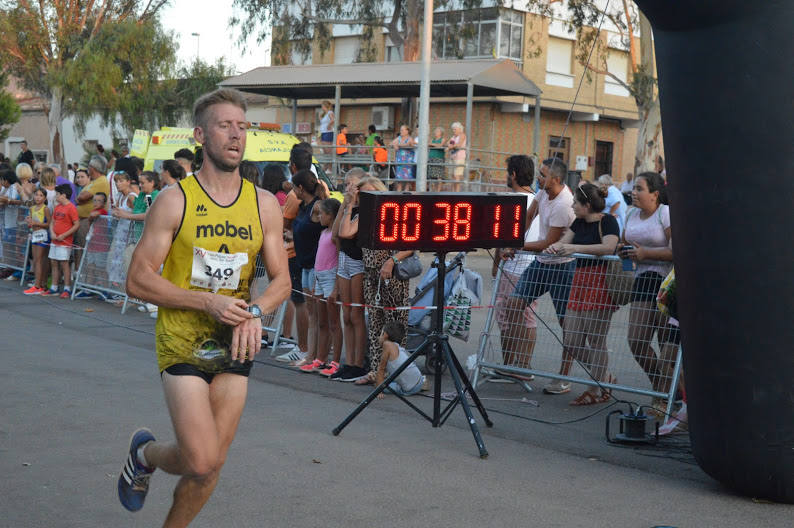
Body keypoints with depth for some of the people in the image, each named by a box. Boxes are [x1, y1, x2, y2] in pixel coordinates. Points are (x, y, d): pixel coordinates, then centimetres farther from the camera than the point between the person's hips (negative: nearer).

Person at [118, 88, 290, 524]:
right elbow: (138, 280, -9)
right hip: (183, 345, -4)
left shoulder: (264, 205, 4)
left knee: (212, 464, 6)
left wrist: (254, 311, -14)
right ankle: (144, 453, 21)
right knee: (202, 463, -12)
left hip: (236, 348, 4)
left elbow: (281, 280, 8)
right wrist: (208, 301, -20)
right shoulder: (174, 201, -7)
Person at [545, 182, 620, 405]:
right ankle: (604, 378, 23)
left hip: (601, 284, -8)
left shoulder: (607, 221, -8)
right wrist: (554, 247, -10)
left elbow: (609, 247, -23)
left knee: (596, 340, -3)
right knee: (571, 342, 6)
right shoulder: (579, 222, 16)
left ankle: (597, 391, 9)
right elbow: (564, 241, 14)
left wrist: (575, 248, -27)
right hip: (580, 282, 8)